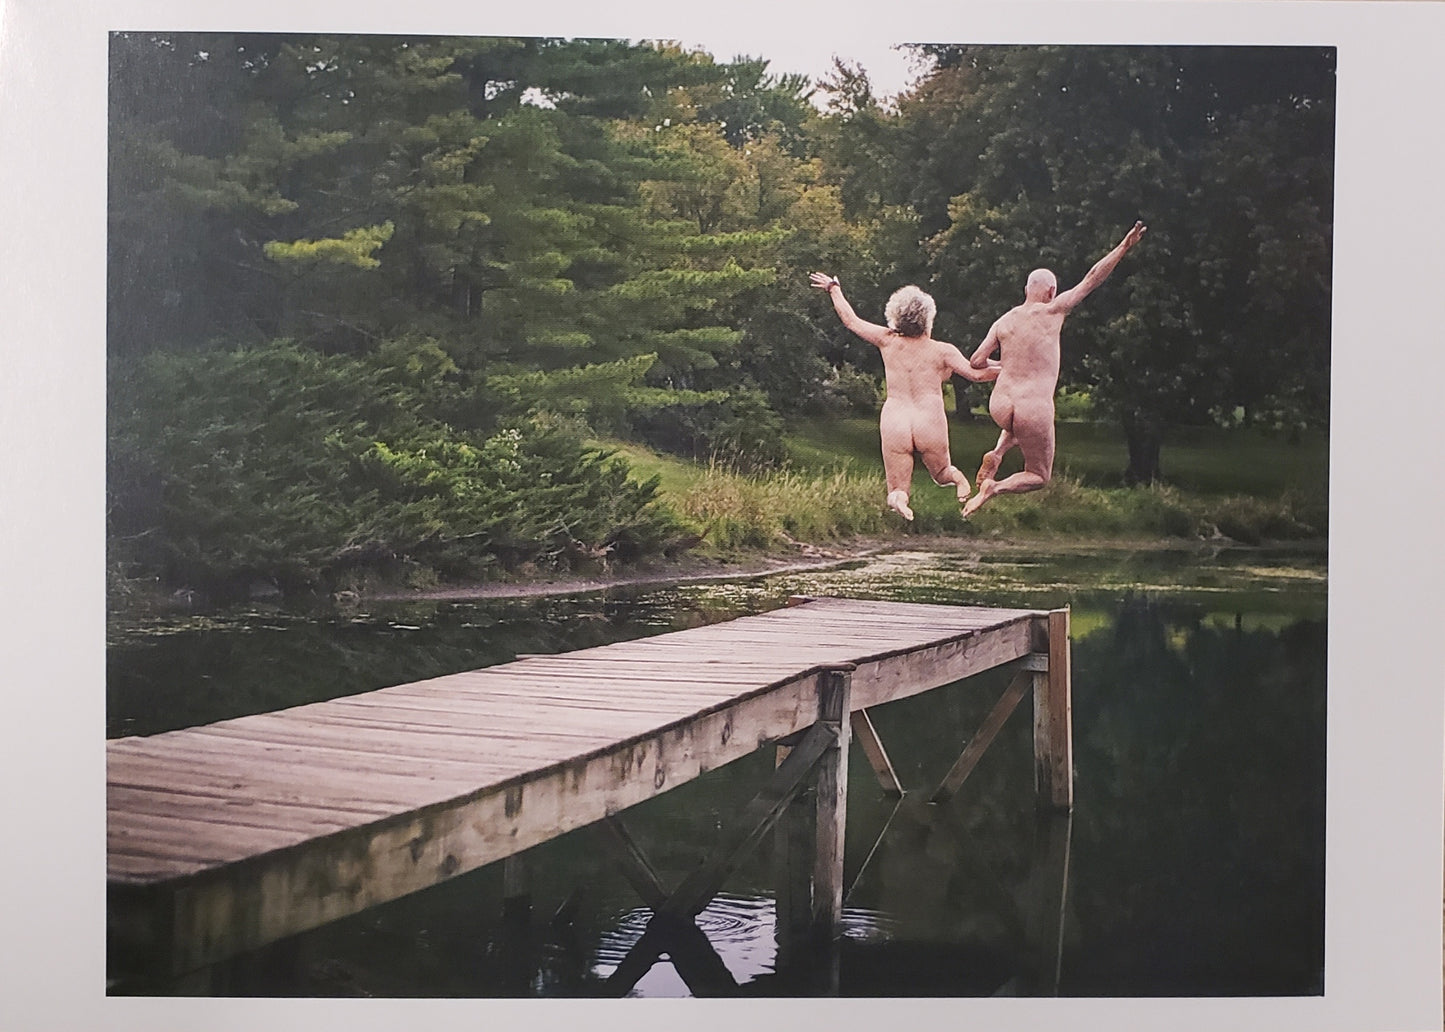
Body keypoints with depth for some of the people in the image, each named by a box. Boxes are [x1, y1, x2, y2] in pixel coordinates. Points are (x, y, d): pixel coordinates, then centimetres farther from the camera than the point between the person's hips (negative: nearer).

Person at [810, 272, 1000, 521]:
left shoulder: (888, 342, 4)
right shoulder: (942, 351, -1)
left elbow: (851, 320, 13)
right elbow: (976, 374, -10)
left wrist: (833, 288, 27)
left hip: (894, 423, 0)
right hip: (930, 424, 0)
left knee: (897, 488, 5)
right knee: (941, 473, 31)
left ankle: (898, 497, -26)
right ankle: (957, 477, 2)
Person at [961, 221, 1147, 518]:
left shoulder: (1003, 322, 6)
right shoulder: (1052, 312, -4)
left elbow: (976, 362, 5)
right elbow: (1092, 278, -3)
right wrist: (1125, 246, 2)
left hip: (999, 405, 5)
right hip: (1035, 410, -4)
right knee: (1039, 476, 17)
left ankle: (996, 454, 14)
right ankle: (994, 488, -11)